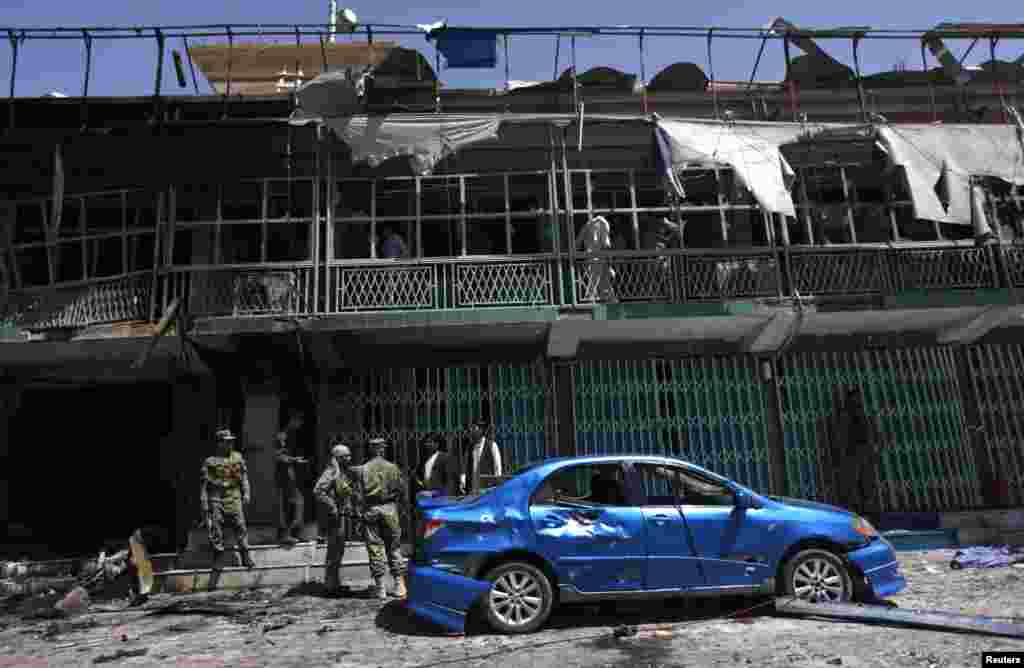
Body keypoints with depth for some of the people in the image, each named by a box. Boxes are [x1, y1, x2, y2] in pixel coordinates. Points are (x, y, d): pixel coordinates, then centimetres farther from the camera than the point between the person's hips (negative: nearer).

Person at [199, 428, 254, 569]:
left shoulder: (237, 457, 5)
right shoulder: (210, 461, -3)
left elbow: (244, 477, 8)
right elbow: (203, 483, -1)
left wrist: (246, 493, -1)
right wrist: (204, 502, -4)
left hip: (234, 498, 2)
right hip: (216, 499, -2)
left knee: (240, 527, 1)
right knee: (216, 529, 2)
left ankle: (246, 557, 9)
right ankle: (217, 560, 15)